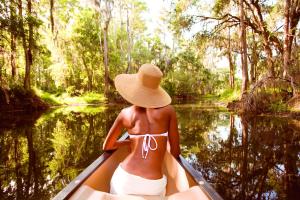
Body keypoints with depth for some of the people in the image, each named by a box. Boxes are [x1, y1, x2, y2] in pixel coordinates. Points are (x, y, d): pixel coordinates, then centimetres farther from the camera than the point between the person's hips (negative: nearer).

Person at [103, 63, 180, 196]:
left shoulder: (125, 113, 4)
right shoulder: (168, 110, -2)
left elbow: (107, 147, 15)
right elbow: (175, 152, 4)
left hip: (124, 180, 1)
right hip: (153, 186, -1)